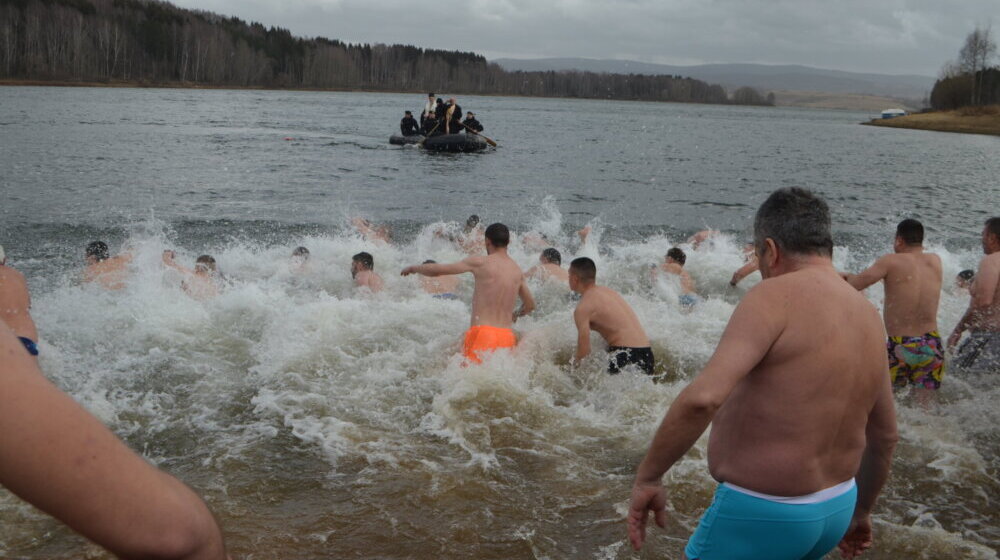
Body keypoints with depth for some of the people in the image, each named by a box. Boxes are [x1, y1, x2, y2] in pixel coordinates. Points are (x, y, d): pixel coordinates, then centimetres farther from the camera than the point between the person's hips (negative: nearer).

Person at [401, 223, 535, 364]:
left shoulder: (480, 263, -2)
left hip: (482, 333, -5)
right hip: (507, 336, 5)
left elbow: (436, 270, 1)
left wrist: (413, 268, 20)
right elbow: (530, 305, 29)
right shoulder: (517, 270, 14)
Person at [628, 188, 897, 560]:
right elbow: (884, 437, 16)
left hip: (762, 515, -8)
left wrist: (647, 478, -19)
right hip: (837, 508, 8)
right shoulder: (869, 316, 6)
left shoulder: (776, 297, -18)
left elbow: (702, 398, -31)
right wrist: (860, 512, 30)